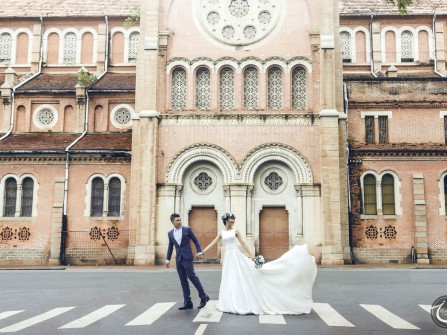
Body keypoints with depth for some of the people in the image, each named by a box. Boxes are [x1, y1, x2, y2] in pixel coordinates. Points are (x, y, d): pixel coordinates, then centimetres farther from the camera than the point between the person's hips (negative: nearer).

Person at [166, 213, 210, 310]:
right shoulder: (170, 233, 10)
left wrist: (199, 252, -7)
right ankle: (187, 302, 8)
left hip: (187, 258, -4)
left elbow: (195, 241, 4)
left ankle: (203, 297, 4)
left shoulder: (187, 229, 0)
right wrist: (168, 259, 14)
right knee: (183, 281, 5)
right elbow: (170, 247, 18)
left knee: (192, 276, -10)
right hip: (178, 260, 4)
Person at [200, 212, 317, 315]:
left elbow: (243, 244, 2)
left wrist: (250, 256, -3)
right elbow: (212, 244, 12)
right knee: (230, 281, 7)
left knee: (241, 279, -7)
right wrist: (202, 252, 6)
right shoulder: (221, 233, 10)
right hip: (228, 258, 3)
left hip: (236, 257, -3)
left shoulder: (235, 231, 3)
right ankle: (233, 304, 16)